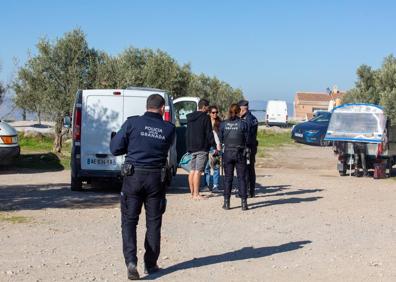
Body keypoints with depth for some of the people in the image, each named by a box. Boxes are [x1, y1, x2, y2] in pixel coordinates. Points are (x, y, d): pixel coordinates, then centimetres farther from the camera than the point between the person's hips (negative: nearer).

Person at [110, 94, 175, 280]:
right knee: (153, 222, 12)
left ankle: (131, 261, -9)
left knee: (129, 220, 6)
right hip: (156, 178, 1)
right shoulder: (169, 129, -2)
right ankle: (150, 264, 19)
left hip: (133, 176, -1)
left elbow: (114, 148, -4)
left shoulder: (133, 123, -6)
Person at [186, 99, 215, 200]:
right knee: (198, 171, -8)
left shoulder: (190, 118, 14)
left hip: (191, 147, 7)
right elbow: (209, 134, -12)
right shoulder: (205, 118, -10)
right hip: (202, 148, -7)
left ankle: (192, 192, 16)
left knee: (192, 170, 12)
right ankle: (196, 194, -9)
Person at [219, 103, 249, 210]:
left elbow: (221, 139, 5)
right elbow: (247, 139, -3)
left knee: (228, 178, 8)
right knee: (242, 178, 5)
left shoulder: (223, 124, -1)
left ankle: (226, 202, 8)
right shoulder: (243, 123, -7)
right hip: (240, 153, -1)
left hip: (227, 153, 1)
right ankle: (243, 202, 4)